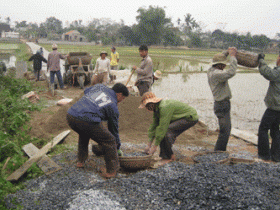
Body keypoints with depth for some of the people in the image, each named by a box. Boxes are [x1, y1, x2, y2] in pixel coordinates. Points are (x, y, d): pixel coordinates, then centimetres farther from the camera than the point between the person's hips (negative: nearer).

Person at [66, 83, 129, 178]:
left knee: (84, 134, 38)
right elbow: (114, 127, 19)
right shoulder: (113, 106, 11)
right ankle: (112, 171, 13)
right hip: (87, 121, -7)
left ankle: (81, 161, 44)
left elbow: (86, 91, 40)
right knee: (109, 141, 9)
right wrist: (118, 143, 34)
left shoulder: (100, 86, 22)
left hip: (71, 116, 7)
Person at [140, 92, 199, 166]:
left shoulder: (164, 107, -28)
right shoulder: (157, 108, 2)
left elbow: (162, 127, -29)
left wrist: (154, 146, -23)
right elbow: (154, 125, 5)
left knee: (166, 131, -23)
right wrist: (148, 145, 3)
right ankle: (164, 155, 5)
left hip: (191, 117, -10)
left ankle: (168, 157, -11)